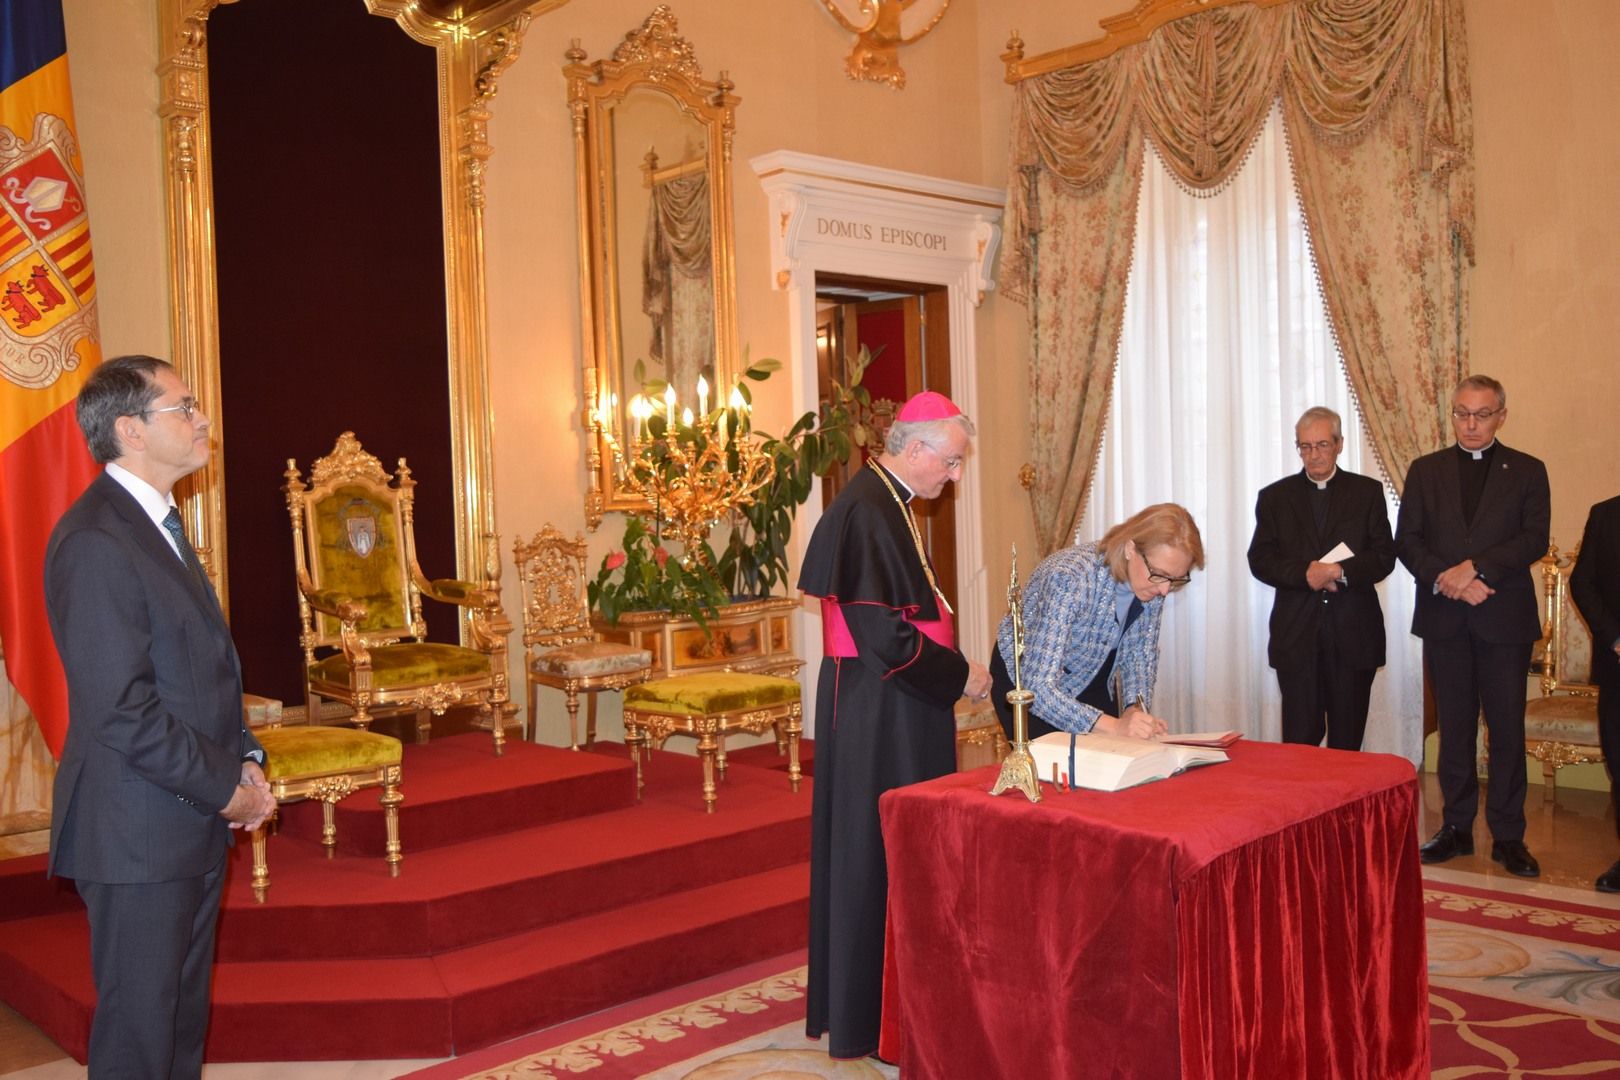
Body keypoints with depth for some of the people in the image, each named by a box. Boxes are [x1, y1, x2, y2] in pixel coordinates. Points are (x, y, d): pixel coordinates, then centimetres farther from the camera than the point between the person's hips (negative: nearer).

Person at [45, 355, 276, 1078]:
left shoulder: (158, 526, 13)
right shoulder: (94, 542, -19)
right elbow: (121, 712, -23)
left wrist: (245, 760, 6)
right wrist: (227, 789, -15)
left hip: (195, 827, 9)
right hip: (139, 836, -9)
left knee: (184, 1017, 18)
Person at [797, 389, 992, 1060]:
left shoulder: (886, 503, 11)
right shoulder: (868, 511, -21)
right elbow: (880, 630, -25)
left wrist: (948, 666, 13)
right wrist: (957, 675, -14)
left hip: (890, 707, 10)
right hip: (877, 710, -10)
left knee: (882, 847, 17)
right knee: (882, 849, 0)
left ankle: (855, 997, 30)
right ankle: (877, 1022, 13)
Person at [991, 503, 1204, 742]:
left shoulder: (1152, 580, -18)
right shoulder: (1070, 579, -38)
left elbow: (1139, 654, -3)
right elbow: (1038, 688, -41)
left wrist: (1136, 709, -21)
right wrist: (1114, 726, -51)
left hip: (1091, 679, 5)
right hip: (1024, 678, -5)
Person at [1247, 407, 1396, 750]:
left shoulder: (1368, 492, 8)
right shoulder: (1274, 497, 9)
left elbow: (1384, 557, 1)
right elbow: (1260, 561, 1)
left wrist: (1341, 571, -17)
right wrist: (1305, 573, -16)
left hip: (1354, 634, 0)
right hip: (1296, 635, 0)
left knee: (1348, 741, 6)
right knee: (1299, 740, 0)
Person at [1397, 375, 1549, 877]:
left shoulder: (1527, 471, 6)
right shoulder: (1425, 470, 10)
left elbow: (1535, 539, -6)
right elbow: (1407, 540, 3)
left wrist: (1474, 567, -18)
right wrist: (1449, 581, -12)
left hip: (1505, 617, -1)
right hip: (1445, 618, 2)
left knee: (1507, 728, 1)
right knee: (1454, 727, 8)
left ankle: (1508, 836, 9)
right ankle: (1457, 827, 16)